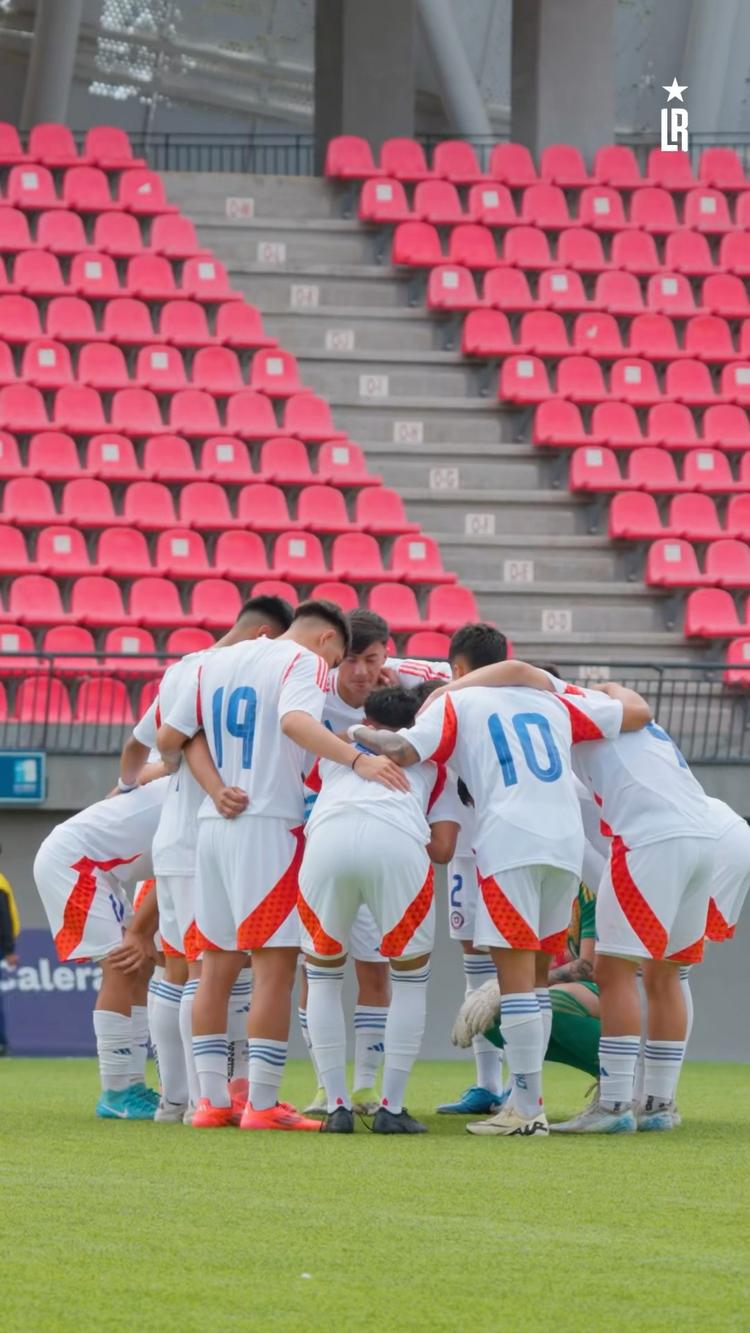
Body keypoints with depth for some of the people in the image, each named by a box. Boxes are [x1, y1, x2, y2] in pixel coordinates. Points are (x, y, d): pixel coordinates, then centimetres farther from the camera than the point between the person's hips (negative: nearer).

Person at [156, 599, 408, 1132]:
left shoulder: (216, 663, 16)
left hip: (213, 825, 7)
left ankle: (213, 1098, 11)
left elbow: (170, 738, 14)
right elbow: (296, 721, -26)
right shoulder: (305, 662, -5)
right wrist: (359, 759, -33)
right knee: (275, 964, -5)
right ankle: (263, 1104, -8)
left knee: (218, 963, 11)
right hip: (270, 824, -7)